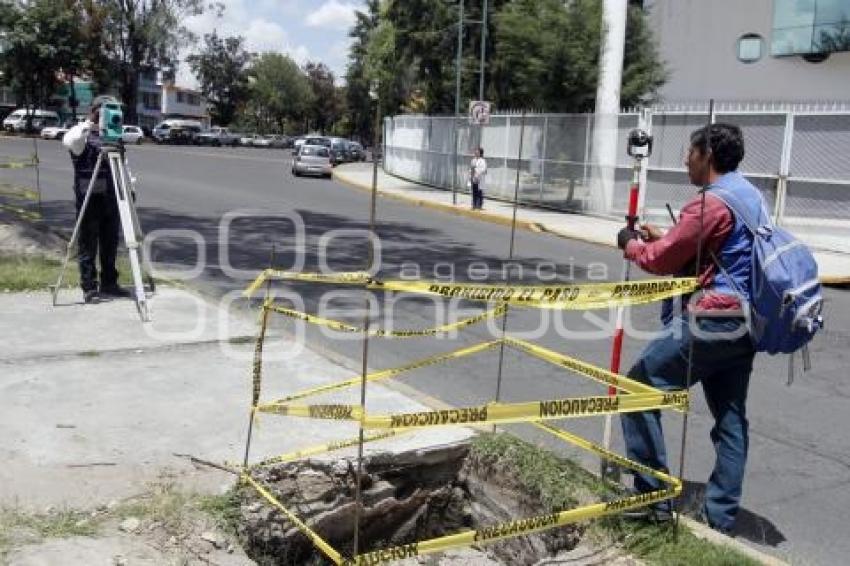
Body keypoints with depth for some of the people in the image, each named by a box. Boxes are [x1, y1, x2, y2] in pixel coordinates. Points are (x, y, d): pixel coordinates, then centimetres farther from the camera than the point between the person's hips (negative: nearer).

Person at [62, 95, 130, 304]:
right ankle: (89, 287, 5)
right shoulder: (82, 133, -4)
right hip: (89, 196, -6)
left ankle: (109, 283, 19)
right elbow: (68, 141, -28)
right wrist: (90, 124, -27)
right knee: (88, 244, 0)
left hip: (110, 196, 6)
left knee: (110, 242, 10)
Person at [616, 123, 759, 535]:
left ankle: (652, 497, 3)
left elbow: (662, 260, -10)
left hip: (711, 322, -10)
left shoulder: (711, 202, -15)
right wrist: (664, 238, 18)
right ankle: (721, 517, 17)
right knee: (731, 418, 11)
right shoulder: (750, 195, 15)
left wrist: (631, 244, 8)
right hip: (744, 324, 10)